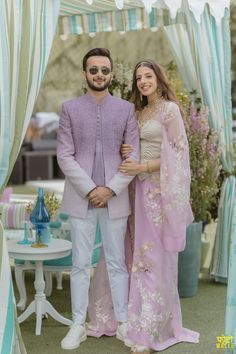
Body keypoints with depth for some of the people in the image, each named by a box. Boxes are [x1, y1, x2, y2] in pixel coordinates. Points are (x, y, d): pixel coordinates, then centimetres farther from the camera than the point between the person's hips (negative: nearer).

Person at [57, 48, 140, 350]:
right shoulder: (70, 109, 3)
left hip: (115, 198, 0)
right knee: (80, 264, 6)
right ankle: (78, 325, 16)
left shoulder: (126, 109, 4)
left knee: (117, 263, 10)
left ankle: (122, 322, 21)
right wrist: (90, 189, -11)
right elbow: (64, 156, -3)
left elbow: (134, 156, 0)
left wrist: (111, 189, -10)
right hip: (81, 198, 0)